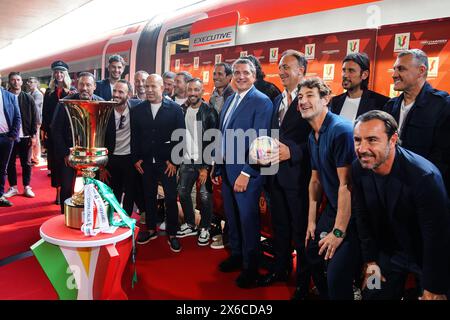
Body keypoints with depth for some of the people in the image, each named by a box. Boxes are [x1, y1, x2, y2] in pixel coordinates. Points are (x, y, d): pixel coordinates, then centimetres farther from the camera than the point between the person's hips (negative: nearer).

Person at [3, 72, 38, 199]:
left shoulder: (28, 98, 2)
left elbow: (34, 117, 1)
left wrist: (33, 135, -6)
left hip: (25, 136, 0)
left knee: (26, 163, 7)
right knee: (10, 163, 8)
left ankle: (27, 187, 17)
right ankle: (13, 187, 19)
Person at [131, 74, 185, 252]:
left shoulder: (175, 109, -3)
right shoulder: (137, 110, 6)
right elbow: (134, 137, 8)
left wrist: (174, 161, -8)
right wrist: (136, 159, 2)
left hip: (168, 162, -3)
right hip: (145, 163, 3)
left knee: (171, 199, 1)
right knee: (149, 197, 12)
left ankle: (172, 234, 15)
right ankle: (151, 230, 28)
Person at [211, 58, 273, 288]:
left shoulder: (261, 101, -12)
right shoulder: (230, 100, 12)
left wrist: (246, 173, -21)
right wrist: (217, 166, 15)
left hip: (246, 171, -7)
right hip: (226, 168, 8)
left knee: (248, 218, 4)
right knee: (232, 215, 18)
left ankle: (251, 267, 22)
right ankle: (236, 255, 38)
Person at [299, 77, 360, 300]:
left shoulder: (341, 130, -21)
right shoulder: (312, 136, 8)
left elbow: (346, 184, -23)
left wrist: (338, 231, -18)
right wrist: (312, 220, 13)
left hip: (351, 215, -9)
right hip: (331, 209, 9)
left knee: (337, 277, -13)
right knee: (312, 258, 16)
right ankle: (325, 296, 40)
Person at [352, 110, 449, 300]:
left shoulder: (424, 176, -32)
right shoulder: (358, 168, -15)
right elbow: (363, 218, -3)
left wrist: (434, 290, -16)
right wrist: (370, 260, 2)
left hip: (426, 255, -4)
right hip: (389, 252, 5)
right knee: (372, 295, 15)